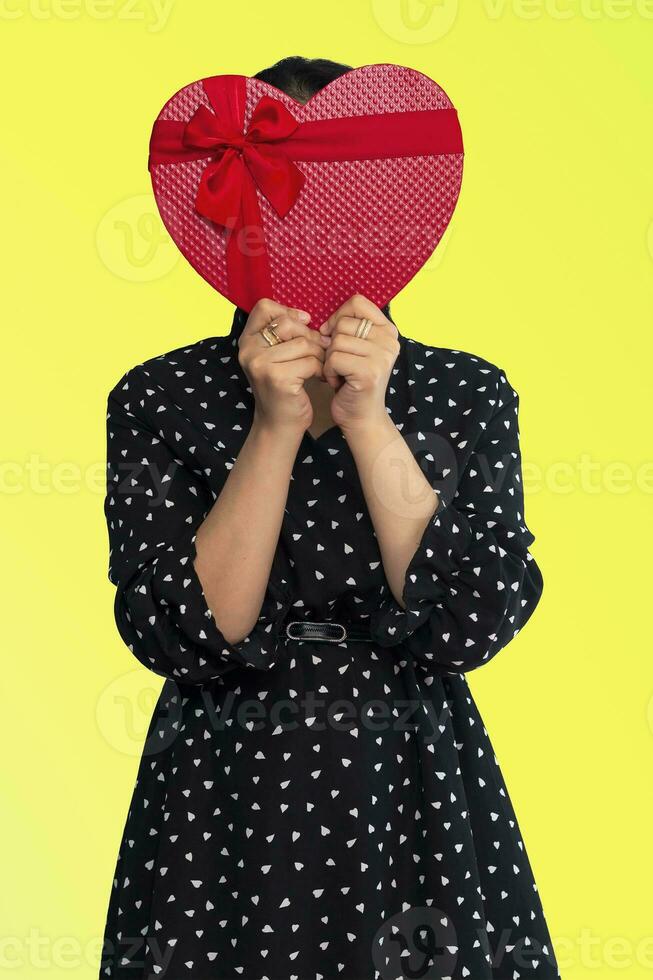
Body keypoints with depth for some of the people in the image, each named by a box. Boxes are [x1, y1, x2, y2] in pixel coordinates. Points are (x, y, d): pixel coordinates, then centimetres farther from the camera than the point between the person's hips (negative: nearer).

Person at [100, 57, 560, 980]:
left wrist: (368, 421, -19)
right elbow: (184, 640, -13)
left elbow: (470, 625, -12)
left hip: (420, 810, 1)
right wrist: (276, 427, -20)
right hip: (220, 816, 0)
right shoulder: (158, 398, -3)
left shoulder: (469, 392, -1)